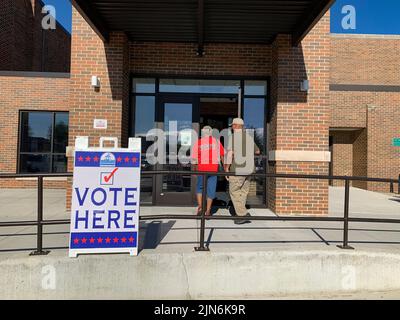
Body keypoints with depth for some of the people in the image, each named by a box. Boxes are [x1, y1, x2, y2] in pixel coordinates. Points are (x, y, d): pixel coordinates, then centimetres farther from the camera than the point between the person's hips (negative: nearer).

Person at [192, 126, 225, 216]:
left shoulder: (198, 142, 1)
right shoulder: (216, 141, 3)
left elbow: (194, 158, -1)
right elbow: (222, 155, 2)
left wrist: (195, 169, 12)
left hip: (201, 169, 0)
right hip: (213, 169, 0)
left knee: (199, 187, 21)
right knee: (211, 189, 9)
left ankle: (200, 206, 10)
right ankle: (208, 211, 11)